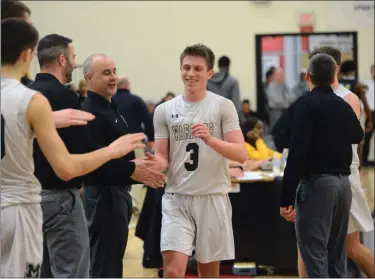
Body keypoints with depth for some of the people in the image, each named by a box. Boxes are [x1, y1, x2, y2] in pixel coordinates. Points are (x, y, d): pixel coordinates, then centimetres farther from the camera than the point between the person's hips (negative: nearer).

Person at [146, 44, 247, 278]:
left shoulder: (223, 106, -2)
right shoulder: (164, 110, 5)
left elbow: (241, 155, -8)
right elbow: (163, 158, 6)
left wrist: (210, 139, -25)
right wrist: (156, 163, -18)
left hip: (213, 197, -1)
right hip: (177, 198, 1)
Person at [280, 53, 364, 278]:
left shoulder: (307, 105, -10)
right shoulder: (343, 105, 10)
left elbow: (297, 153, -18)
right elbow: (358, 136, 32)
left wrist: (286, 198, -17)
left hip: (316, 183, -7)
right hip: (343, 183, 7)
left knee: (315, 255, -8)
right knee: (337, 253, 16)